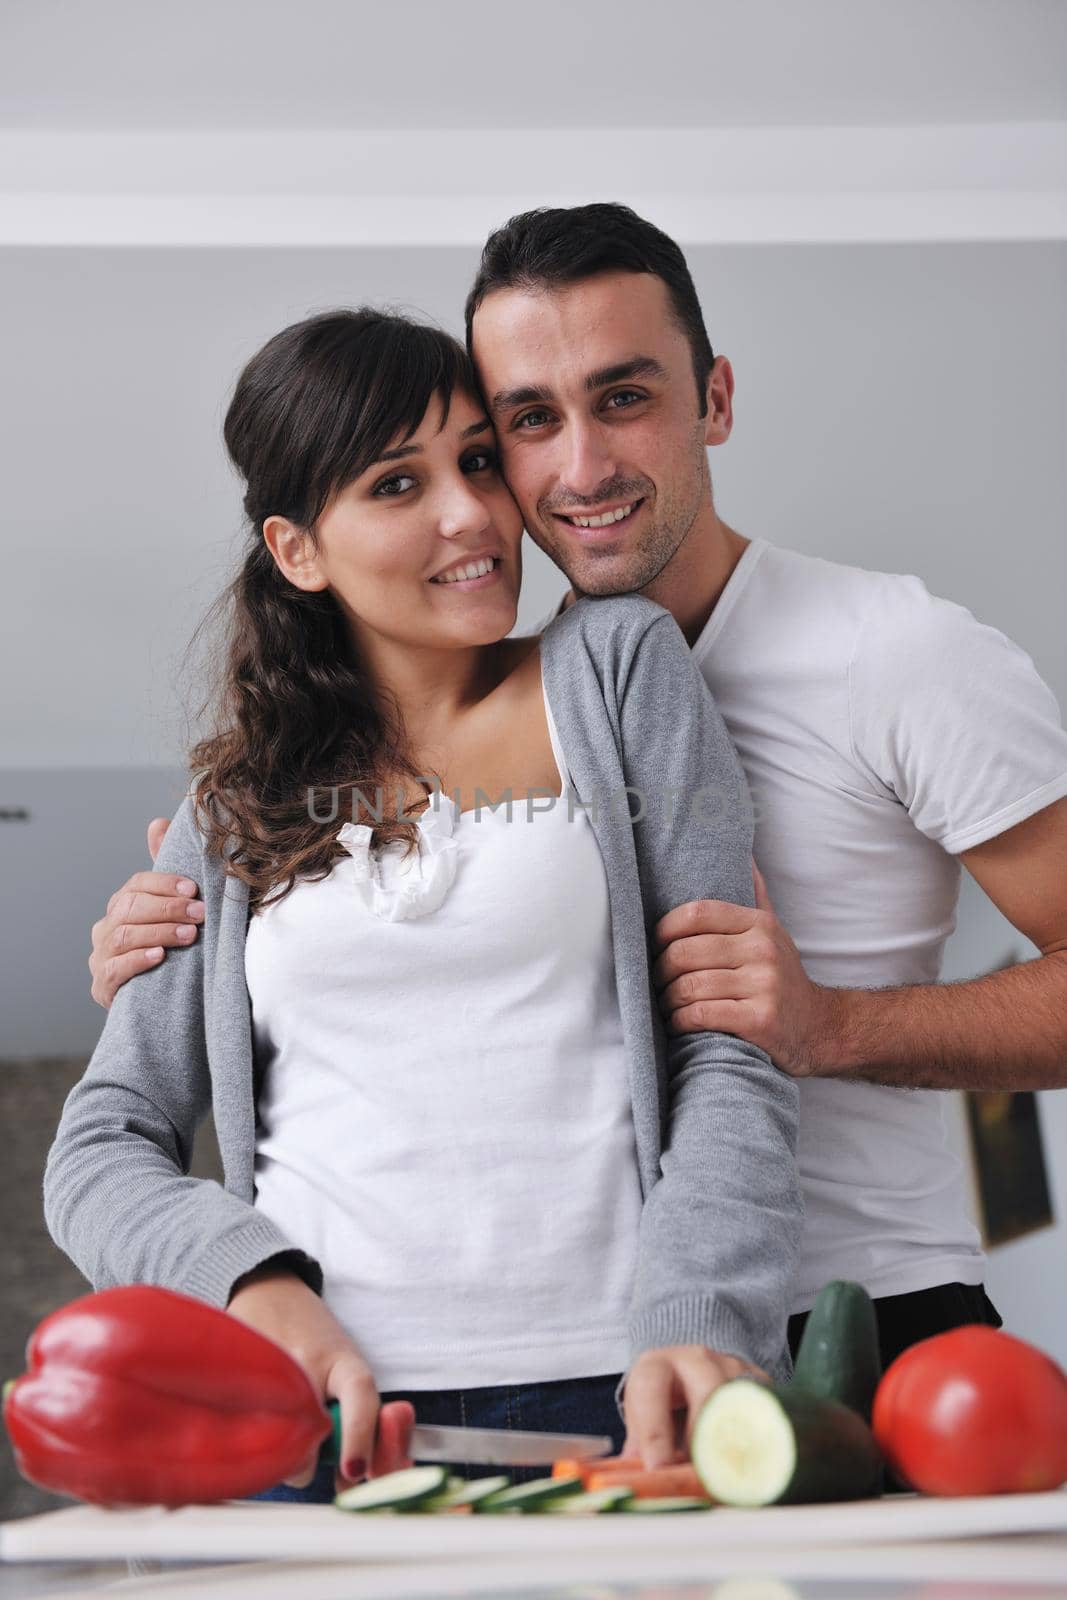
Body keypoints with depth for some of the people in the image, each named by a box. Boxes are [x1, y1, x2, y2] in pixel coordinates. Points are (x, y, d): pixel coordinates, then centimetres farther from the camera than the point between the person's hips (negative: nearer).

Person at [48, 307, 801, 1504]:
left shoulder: (617, 667, 6)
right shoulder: (234, 810, 12)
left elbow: (732, 1058, 0)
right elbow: (102, 1148, 10)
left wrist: (696, 1324, -15)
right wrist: (259, 1290, -10)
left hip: (601, 1403, -1)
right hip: (319, 1422, 2)